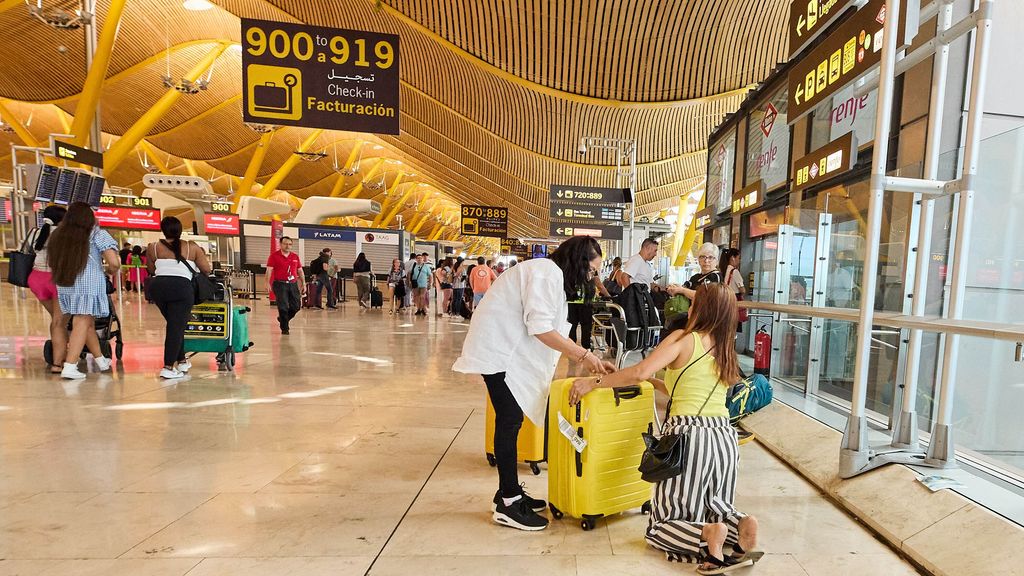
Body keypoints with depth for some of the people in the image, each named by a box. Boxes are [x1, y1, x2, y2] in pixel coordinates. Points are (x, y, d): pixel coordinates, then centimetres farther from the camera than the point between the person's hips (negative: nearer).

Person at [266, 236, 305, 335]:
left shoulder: (295, 256, 11)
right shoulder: (274, 256, -1)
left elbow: (300, 271, 15)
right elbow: (269, 270, -8)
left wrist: (303, 284, 11)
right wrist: (268, 283, -19)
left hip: (293, 284, 4)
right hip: (280, 284, -4)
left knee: (296, 306, 5)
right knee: (283, 307, -4)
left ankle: (283, 319, 31)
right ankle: (284, 328, 9)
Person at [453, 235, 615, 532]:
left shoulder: (554, 276, 15)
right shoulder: (548, 271, -17)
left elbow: (556, 332, 13)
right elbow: (540, 328, -24)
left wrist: (589, 360, 7)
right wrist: (584, 355, -18)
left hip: (509, 348, 10)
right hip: (497, 349, -10)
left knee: (511, 419, 12)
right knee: (510, 420, -7)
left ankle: (509, 491, 23)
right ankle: (508, 504, 3)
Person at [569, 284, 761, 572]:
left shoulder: (684, 338, -5)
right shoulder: (726, 352, 16)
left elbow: (640, 372, -19)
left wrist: (593, 382, -10)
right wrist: (655, 383, 29)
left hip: (689, 435, -6)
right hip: (725, 438, 6)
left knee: (661, 525, 8)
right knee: (715, 506, 27)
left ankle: (707, 535, -20)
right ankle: (740, 525, -5)